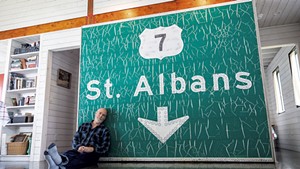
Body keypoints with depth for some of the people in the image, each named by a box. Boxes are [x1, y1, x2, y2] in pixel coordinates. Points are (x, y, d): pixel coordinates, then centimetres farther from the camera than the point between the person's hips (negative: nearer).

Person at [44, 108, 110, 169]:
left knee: (83, 156, -38)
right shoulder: (84, 126, 20)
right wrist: (79, 147, -11)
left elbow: (105, 148, 0)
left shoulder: (105, 130, 9)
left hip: (92, 154, -3)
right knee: (69, 153, -32)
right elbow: (75, 140, 12)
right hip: (79, 151, 3)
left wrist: (92, 149, -18)